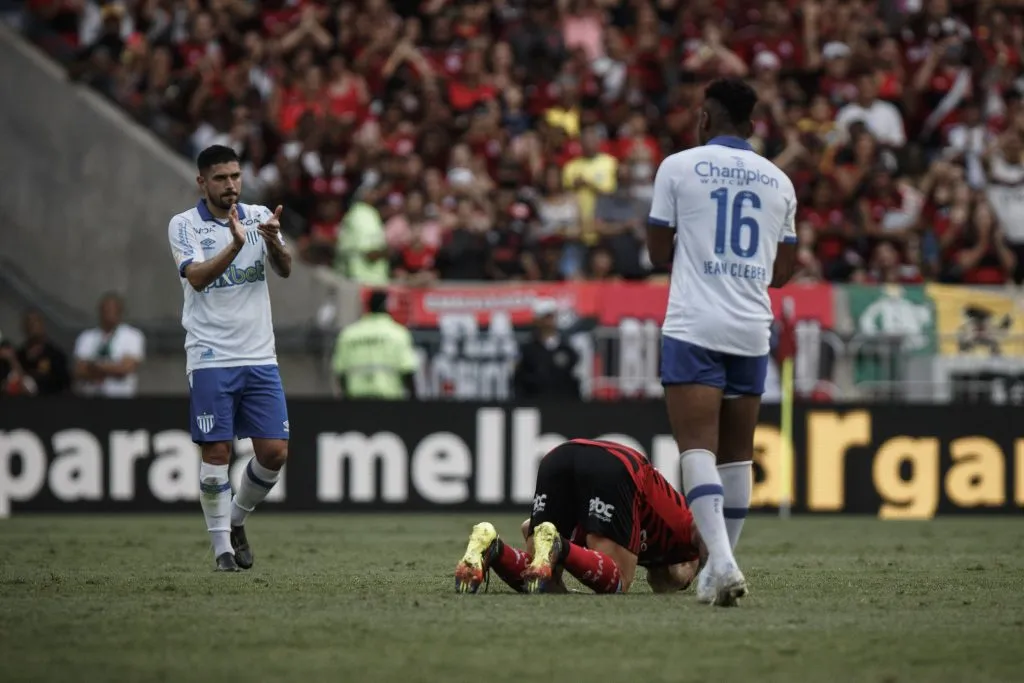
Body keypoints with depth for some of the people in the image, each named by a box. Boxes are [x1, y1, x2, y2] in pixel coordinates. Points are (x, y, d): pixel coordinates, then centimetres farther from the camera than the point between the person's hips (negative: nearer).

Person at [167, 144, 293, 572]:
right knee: (216, 452, -5)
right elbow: (197, 277, -19)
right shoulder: (184, 225, -3)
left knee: (275, 451, -1)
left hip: (259, 356, 4)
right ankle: (222, 547, 6)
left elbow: (284, 269, -4)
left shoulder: (259, 216, 7)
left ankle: (236, 520, 23)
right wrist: (235, 245, -34)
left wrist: (273, 241, -26)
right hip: (211, 357, -3)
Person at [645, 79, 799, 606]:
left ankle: (721, 560, -27)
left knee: (697, 446, -10)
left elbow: (659, 251, 6)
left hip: (694, 326, -4)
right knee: (737, 452, 12)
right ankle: (720, 567, 16)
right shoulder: (778, 181, 12)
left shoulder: (679, 167, 0)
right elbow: (783, 271, 16)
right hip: (752, 329, 4)